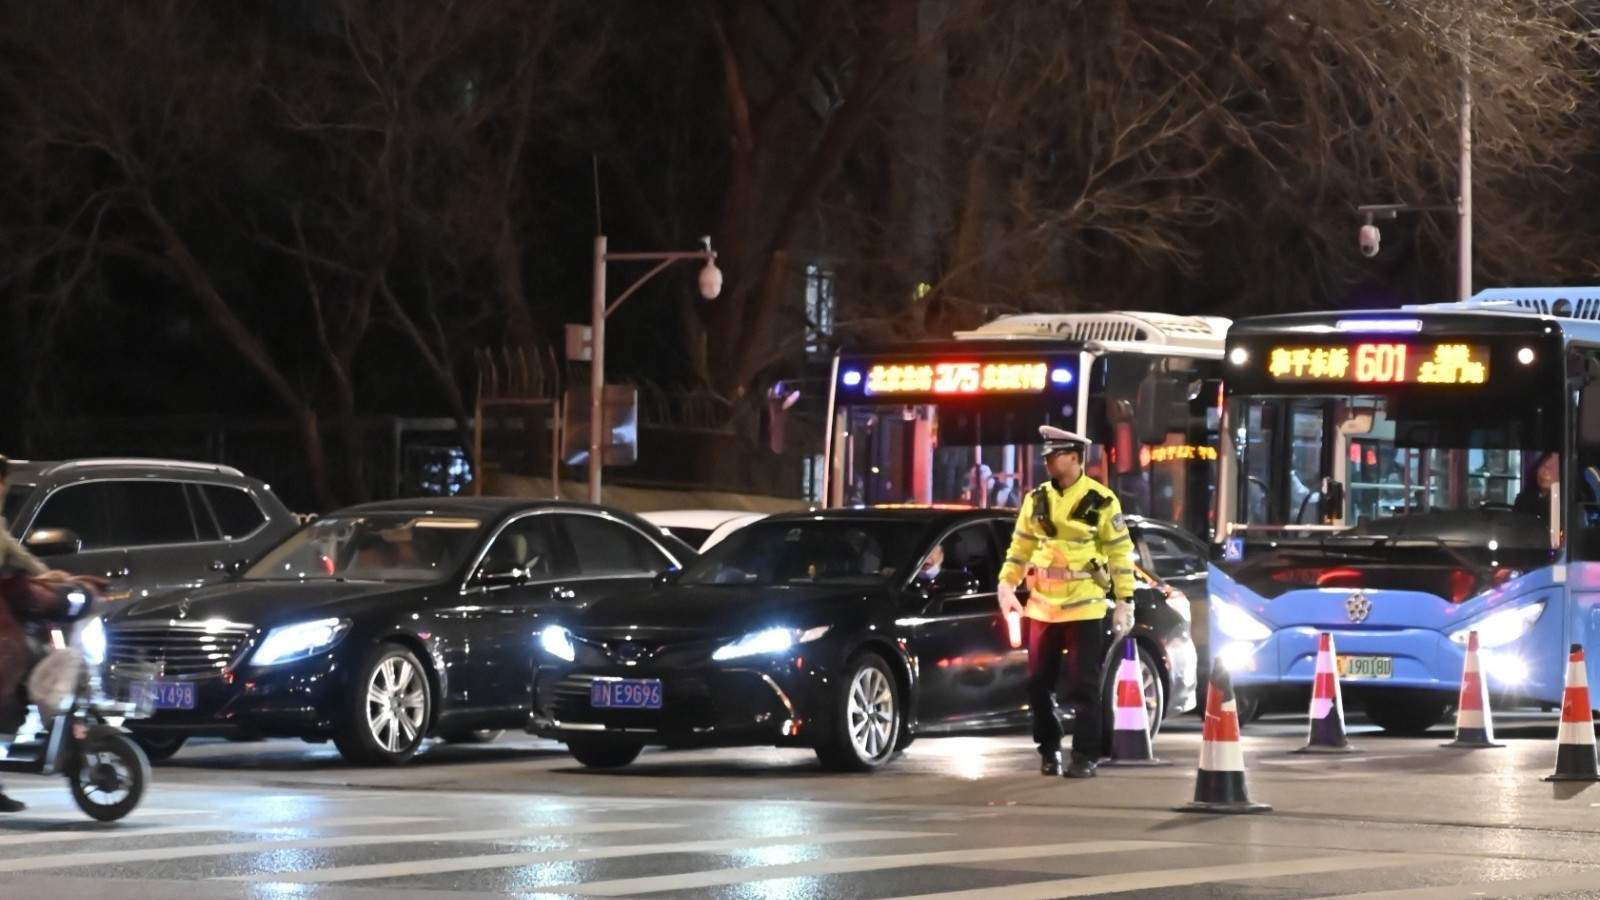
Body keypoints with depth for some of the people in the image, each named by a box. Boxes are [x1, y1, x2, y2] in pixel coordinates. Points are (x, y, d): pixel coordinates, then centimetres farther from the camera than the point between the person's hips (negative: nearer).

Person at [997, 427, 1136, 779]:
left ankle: (1086, 757, 3)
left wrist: (1125, 602, -5)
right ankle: (1049, 750, 20)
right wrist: (1007, 583, 3)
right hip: (1042, 605, 4)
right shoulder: (1037, 499, 8)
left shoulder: (1101, 502, -5)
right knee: (1038, 682, 6)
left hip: (1084, 607, -4)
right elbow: (1021, 545, 14)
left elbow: (1120, 552, -3)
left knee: (1084, 686, -2)